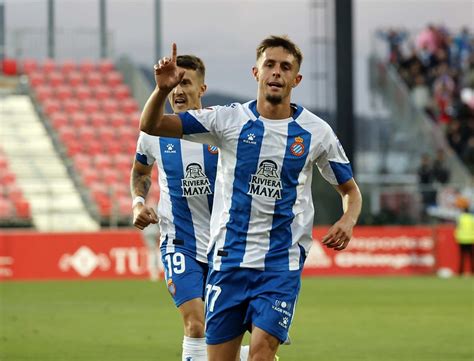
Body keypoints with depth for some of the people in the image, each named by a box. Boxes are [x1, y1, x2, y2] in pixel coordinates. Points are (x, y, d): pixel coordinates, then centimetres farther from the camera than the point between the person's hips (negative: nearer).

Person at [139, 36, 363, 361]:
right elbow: (152, 126, -3)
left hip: (282, 264, -1)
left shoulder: (316, 131, 3)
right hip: (229, 258, 1)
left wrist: (347, 222, -8)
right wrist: (162, 90, -23)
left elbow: (350, 190, 14)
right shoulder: (229, 120, 0)